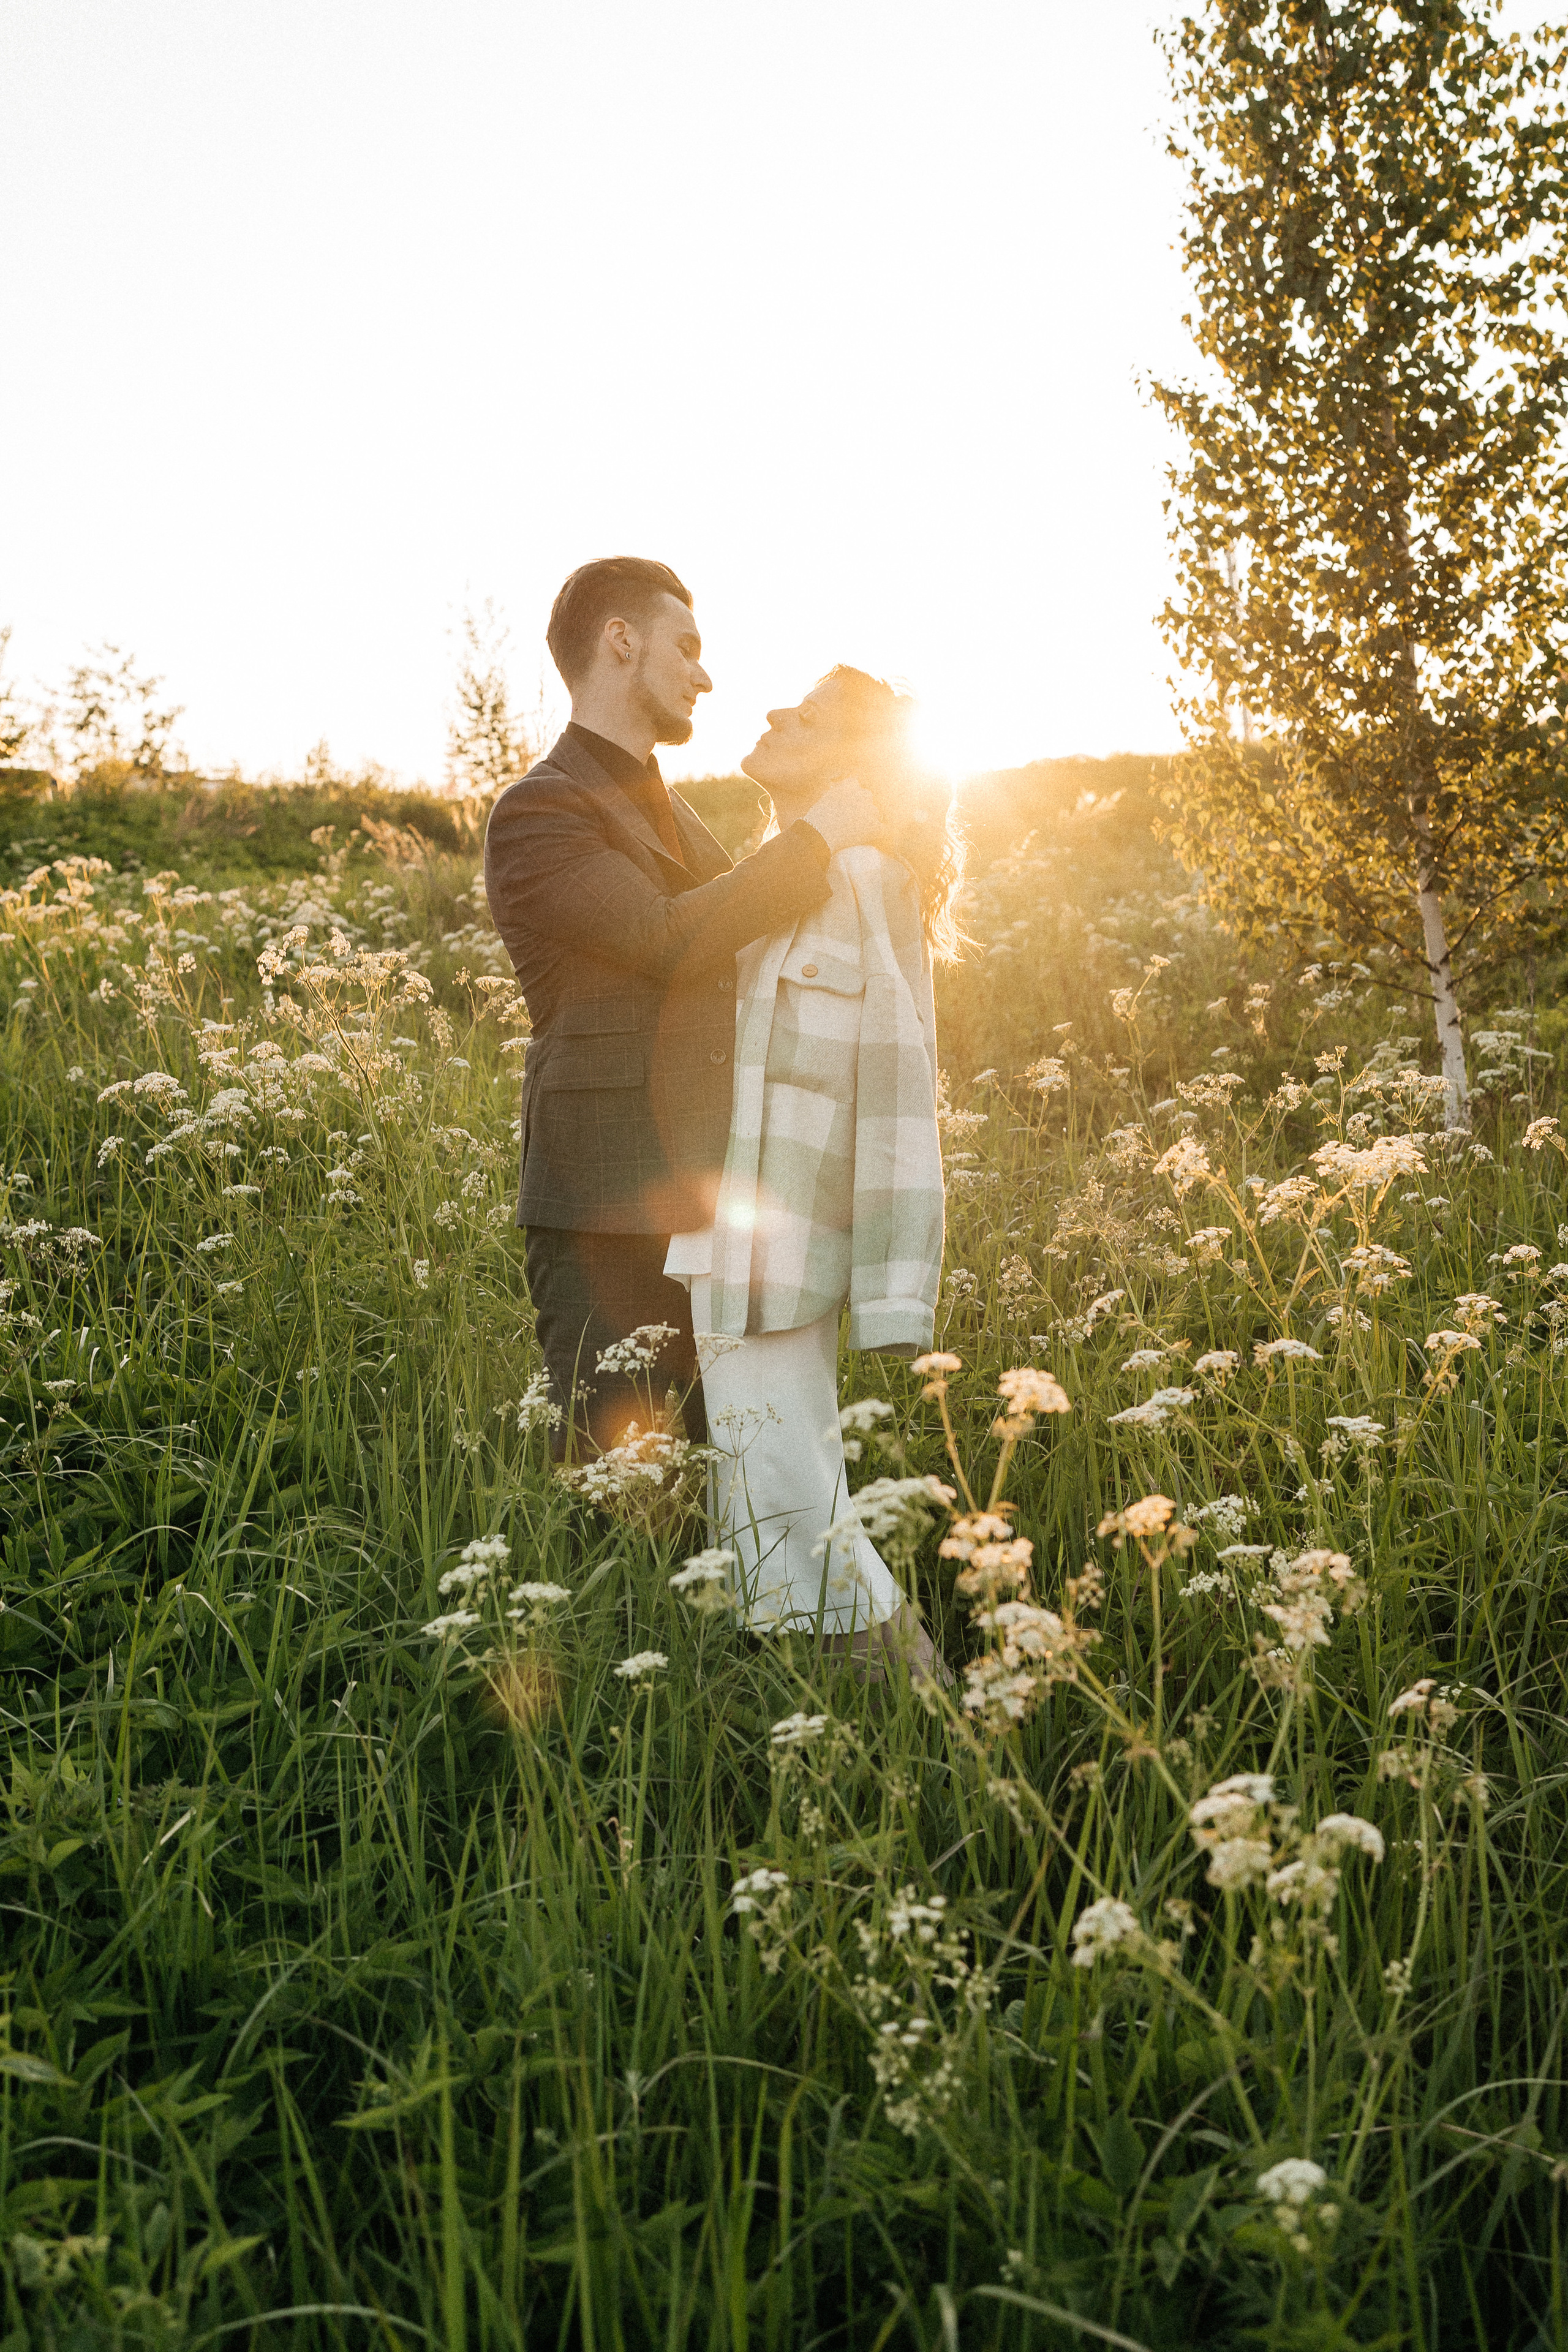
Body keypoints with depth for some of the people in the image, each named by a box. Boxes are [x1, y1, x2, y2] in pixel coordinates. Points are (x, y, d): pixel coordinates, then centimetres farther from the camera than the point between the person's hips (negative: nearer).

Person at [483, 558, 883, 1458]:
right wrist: (817, 837, -11)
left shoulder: (669, 810, 23)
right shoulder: (537, 813, -7)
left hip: (706, 1205, 8)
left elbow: (747, 939, 31)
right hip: (605, 1217, -8)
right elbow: (670, 940, -18)